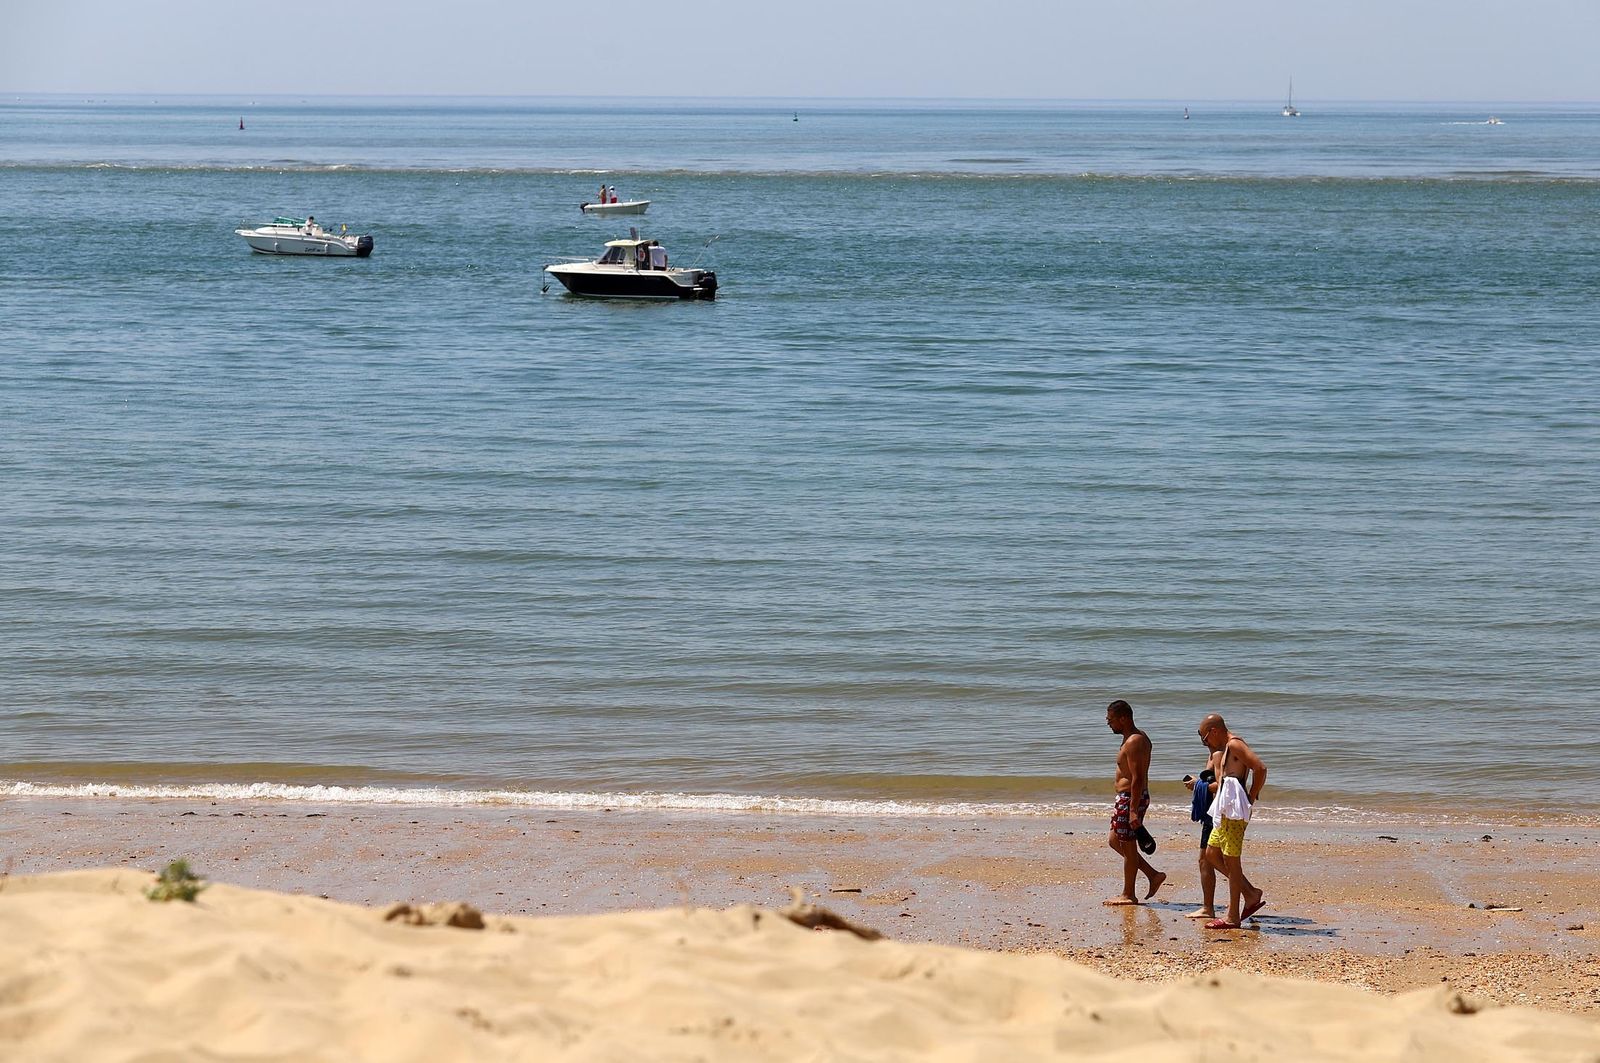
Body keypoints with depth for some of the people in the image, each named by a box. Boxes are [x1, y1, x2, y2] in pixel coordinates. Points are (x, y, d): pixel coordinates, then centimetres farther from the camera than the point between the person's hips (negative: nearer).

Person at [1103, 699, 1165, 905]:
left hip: (1131, 798, -11)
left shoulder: (1133, 742, -19)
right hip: (1126, 798, 11)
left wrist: (1133, 810, -26)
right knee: (1115, 841, 17)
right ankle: (1153, 875, 19)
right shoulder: (1139, 737, 14)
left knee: (1127, 846, -1)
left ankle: (1129, 894, 8)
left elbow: (1137, 778, -24)